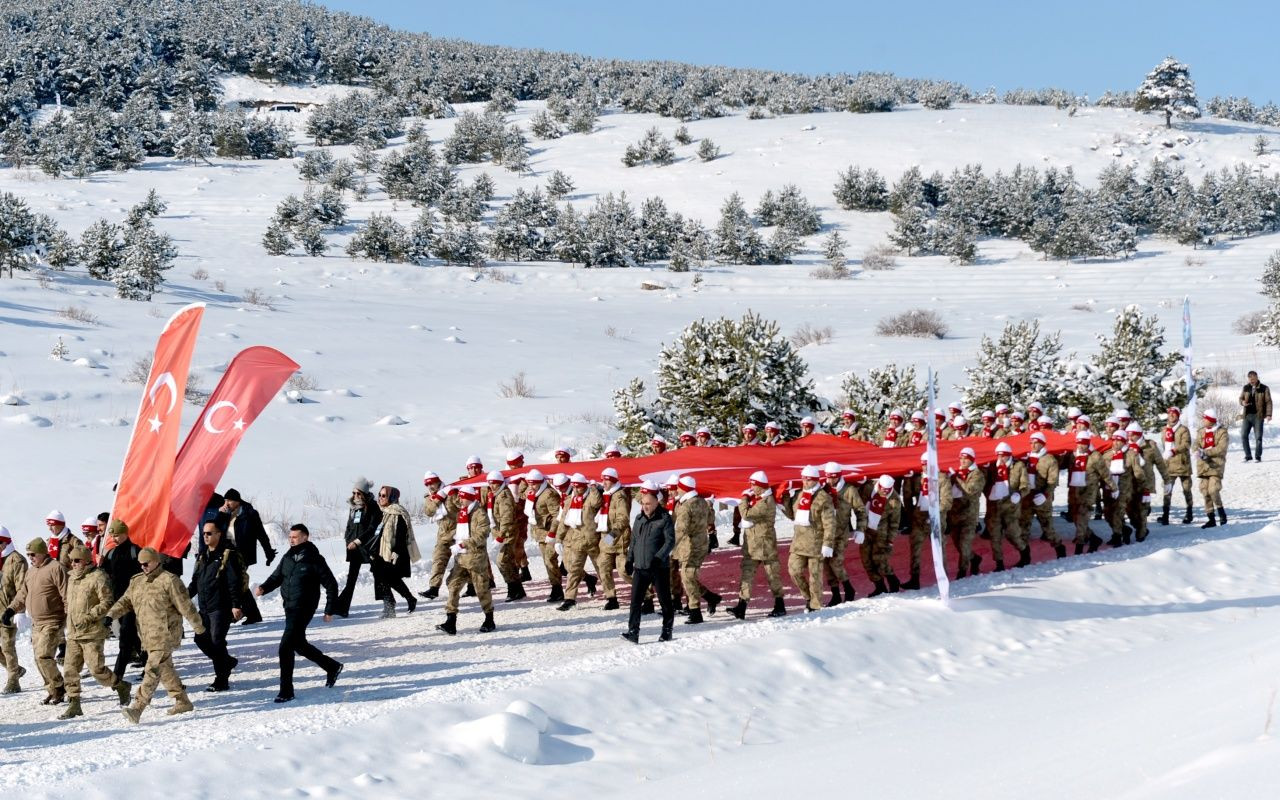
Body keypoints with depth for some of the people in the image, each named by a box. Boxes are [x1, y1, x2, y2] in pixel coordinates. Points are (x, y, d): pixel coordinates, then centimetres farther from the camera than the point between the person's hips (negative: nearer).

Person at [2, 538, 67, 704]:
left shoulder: (56, 568, -13)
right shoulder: (31, 571, 15)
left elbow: (66, 596, -16)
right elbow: (23, 594, 21)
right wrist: (10, 609, 8)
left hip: (53, 622, -9)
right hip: (36, 623, 9)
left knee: (43, 656, -15)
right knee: (40, 659, 8)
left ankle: (58, 688, -1)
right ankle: (53, 690, 17)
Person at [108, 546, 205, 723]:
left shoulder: (169, 581, -11)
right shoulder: (137, 581, 12)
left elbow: (185, 606, -9)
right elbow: (126, 601, 12)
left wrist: (199, 628, -5)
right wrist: (111, 615, -6)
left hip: (165, 635, -8)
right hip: (149, 637, 8)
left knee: (153, 670, -13)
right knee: (165, 668, 16)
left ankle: (137, 708, -19)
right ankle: (183, 701, 28)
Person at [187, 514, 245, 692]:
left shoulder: (228, 555, -10)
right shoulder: (203, 556, 16)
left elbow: (235, 582, -15)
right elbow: (196, 580, 22)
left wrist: (235, 605, -21)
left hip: (221, 607, -9)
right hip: (205, 608, 9)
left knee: (217, 641, -9)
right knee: (201, 639, 10)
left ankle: (222, 680, -1)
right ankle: (227, 661, 30)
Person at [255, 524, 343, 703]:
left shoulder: (315, 560, -12)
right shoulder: (288, 557, 7)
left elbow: (331, 585, -7)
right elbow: (277, 577, 13)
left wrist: (329, 610, -6)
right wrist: (263, 588, -8)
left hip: (303, 609, -8)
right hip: (289, 607, 8)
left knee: (286, 646, -13)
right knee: (299, 644, 20)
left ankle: (286, 690, -6)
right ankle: (332, 667, 39)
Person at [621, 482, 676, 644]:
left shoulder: (665, 518, -7)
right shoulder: (639, 519, 11)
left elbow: (670, 541, -11)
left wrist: (659, 557, -22)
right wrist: (630, 559, 13)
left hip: (659, 568, -5)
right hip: (640, 567, 5)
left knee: (665, 600, 7)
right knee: (635, 600, -5)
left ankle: (667, 631, 20)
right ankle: (633, 632, -6)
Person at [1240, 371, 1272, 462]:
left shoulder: (1264, 389, -2)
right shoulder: (1246, 388, 9)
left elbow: (1268, 402, -3)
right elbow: (1241, 398, 19)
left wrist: (1268, 414, -12)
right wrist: (1242, 402, -6)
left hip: (1258, 416, -4)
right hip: (1247, 415, 4)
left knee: (1258, 437, -2)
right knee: (1243, 435, -2)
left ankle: (1257, 456, 8)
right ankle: (1248, 456, 9)